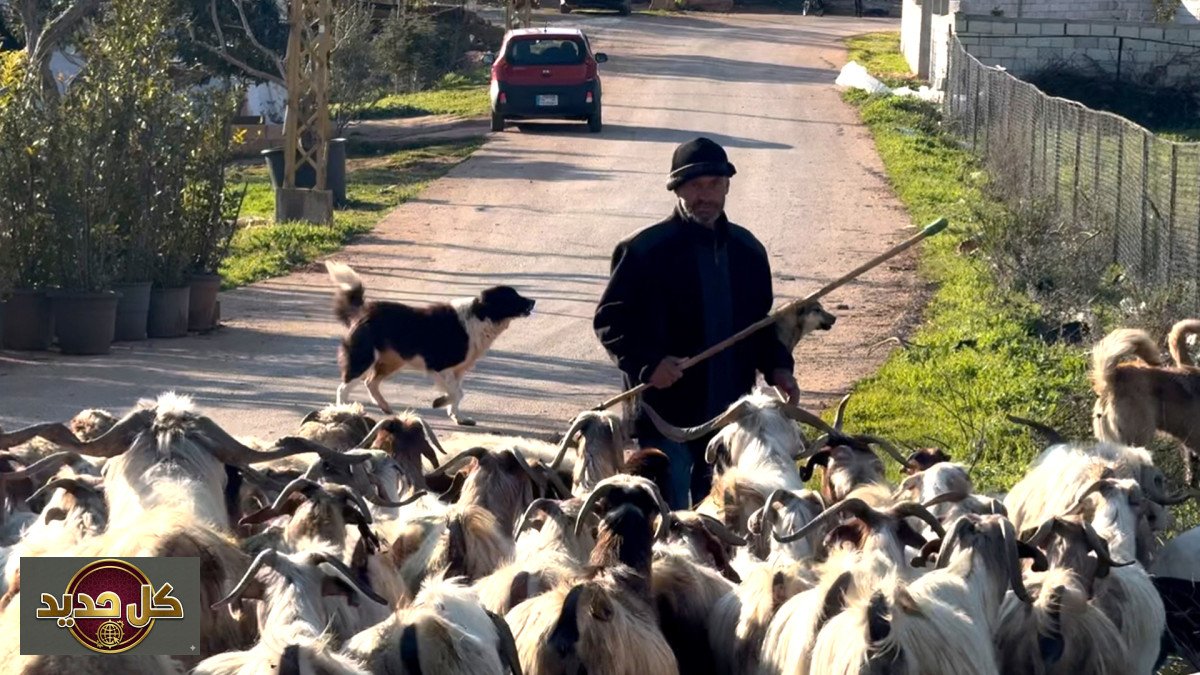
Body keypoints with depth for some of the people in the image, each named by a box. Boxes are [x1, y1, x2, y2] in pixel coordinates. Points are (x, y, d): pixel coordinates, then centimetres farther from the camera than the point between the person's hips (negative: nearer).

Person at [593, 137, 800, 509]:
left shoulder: (747, 250, 12)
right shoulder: (644, 251, -4)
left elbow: (761, 323, 21)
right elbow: (609, 321, -5)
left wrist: (777, 367, 3)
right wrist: (647, 364, -20)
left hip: (731, 418, 5)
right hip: (666, 414, -5)